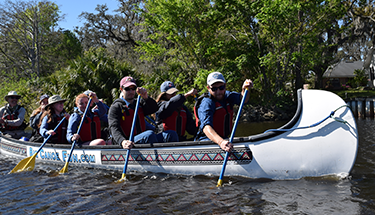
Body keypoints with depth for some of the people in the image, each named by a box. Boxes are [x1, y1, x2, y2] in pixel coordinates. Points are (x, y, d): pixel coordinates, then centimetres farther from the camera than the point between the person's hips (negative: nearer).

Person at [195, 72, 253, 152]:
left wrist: (245, 89, -30)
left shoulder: (227, 96, 8)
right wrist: (221, 142, -47)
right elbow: (206, 127, -31)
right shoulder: (206, 103, -16)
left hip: (224, 139, 7)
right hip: (207, 141, -7)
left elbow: (242, 99, -8)